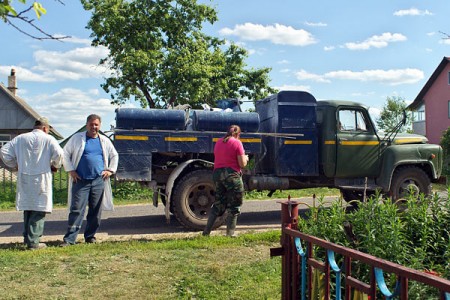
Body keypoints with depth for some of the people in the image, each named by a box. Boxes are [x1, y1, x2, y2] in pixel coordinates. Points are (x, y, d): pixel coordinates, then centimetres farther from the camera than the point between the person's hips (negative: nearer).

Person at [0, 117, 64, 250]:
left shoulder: (20, 138, 8)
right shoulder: (48, 139, -5)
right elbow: (59, 153, -18)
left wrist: (14, 165, 15)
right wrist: (55, 165, 1)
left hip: (24, 178, 5)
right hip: (41, 179, -5)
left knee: (27, 208, 18)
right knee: (39, 210, 0)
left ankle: (27, 237, 26)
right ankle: (33, 241, -2)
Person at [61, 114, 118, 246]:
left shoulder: (104, 141, 12)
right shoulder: (77, 138, 4)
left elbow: (114, 156, 24)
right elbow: (65, 153, 7)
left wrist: (110, 170, 12)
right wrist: (70, 170, -1)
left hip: (99, 181, 3)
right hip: (80, 180, -3)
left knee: (96, 211, 7)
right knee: (77, 210, -6)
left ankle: (90, 236, 20)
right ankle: (69, 238, -3)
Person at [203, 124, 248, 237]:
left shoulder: (218, 142, 11)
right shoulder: (237, 143, -6)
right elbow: (242, 164, -8)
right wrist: (245, 158, 13)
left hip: (217, 173, 6)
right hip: (232, 175, -6)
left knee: (218, 204, 16)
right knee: (234, 206, 7)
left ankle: (206, 231, 12)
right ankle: (230, 233, 8)